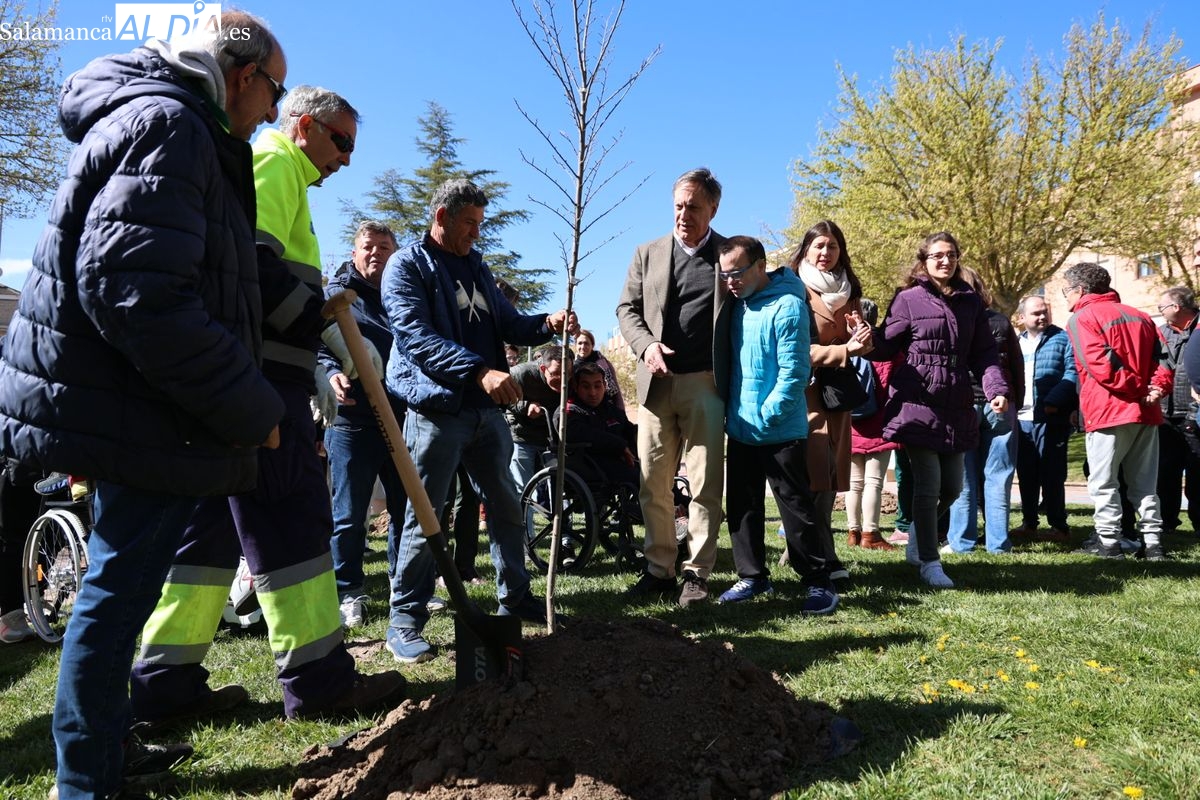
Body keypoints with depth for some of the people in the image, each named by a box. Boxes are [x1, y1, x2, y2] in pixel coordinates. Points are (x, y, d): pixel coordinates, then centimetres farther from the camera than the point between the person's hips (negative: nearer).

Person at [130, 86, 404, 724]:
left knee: (211, 524, 10)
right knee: (291, 519, -8)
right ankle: (316, 678, -2)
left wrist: (321, 366, 23)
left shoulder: (268, 172, 30)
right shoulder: (274, 163, -1)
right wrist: (328, 329, -17)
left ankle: (165, 682, 15)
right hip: (257, 370, -10)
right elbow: (253, 260, -19)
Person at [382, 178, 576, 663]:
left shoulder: (477, 267, 18)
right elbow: (417, 336, -18)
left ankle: (515, 598, 29)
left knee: (506, 508, 13)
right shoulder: (407, 266, -4)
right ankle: (405, 622, 11)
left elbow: (506, 323, 19)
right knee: (424, 518, -1)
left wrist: (547, 323, -2)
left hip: (487, 409, 7)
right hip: (436, 409, -7)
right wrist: (480, 371, -29)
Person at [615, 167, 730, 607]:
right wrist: (646, 344, -7)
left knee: (704, 485, 0)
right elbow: (627, 308, 13)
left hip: (705, 383, -2)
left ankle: (696, 573, 9)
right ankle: (658, 569, 16)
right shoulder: (648, 253, 13)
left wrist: (734, 383, -5)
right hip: (657, 381, 3)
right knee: (654, 485, 6)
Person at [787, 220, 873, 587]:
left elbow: (863, 345, 18)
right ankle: (823, 558, -6)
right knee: (816, 477, -12)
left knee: (829, 475, 7)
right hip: (806, 391, -7)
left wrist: (861, 337, -5)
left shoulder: (848, 291, 16)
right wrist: (843, 350, -18)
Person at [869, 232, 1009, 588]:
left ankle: (916, 542, 36)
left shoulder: (970, 302, 12)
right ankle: (929, 562, 12)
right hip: (917, 405, -5)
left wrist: (996, 388, -5)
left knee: (952, 487, 12)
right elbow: (885, 346, -2)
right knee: (927, 486, -3)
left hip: (955, 408, 5)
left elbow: (983, 353, 11)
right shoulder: (908, 299, -1)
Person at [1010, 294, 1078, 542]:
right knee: (1026, 474, 10)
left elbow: (1072, 372, -10)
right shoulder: (1016, 343, 16)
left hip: (1050, 418, -5)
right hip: (1021, 418, 5)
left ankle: (1058, 526, 8)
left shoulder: (1062, 339, 0)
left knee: (1051, 474, -1)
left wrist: (1054, 401, -20)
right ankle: (1029, 524, 20)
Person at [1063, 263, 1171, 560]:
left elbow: (1100, 364, -18)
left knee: (1103, 483, 3)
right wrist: (1158, 387, -4)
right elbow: (1161, 357, 8)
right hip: (1146, 413, 7)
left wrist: (1135, 388, -10)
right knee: (1144, 483, 13)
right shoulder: (1138, 316, 17)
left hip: (1108, 413, -7)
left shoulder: (1082, 318, -5)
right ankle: (1152, 542, 14)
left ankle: (1108, 542, 5)